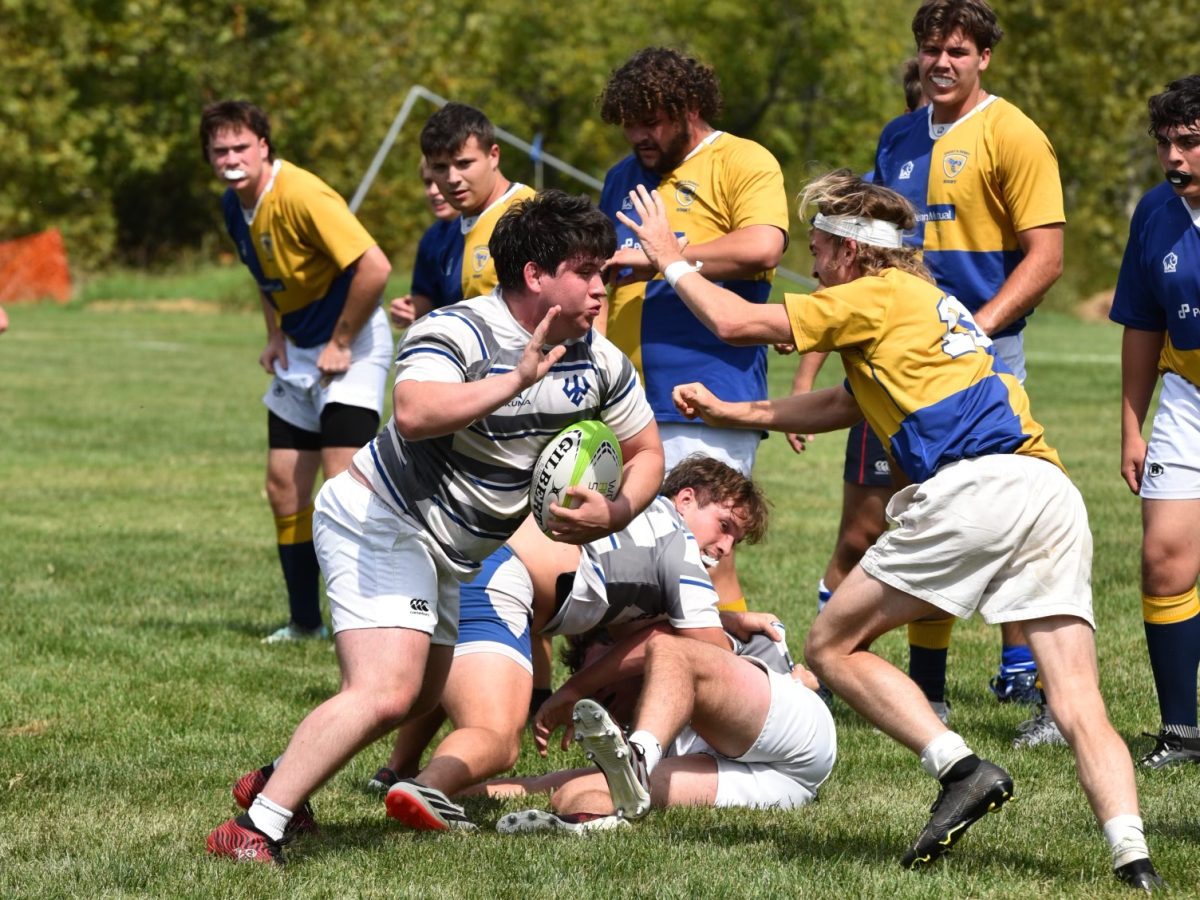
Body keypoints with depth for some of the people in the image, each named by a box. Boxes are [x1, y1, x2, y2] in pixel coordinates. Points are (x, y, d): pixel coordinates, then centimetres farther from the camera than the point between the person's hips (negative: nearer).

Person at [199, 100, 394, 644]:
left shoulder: (301, 196, -25)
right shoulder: (235, 205, 2)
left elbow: (374, 267, -31)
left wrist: (340, 344, -22)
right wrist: (276, 336, 9)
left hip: (349, 348, -9)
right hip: (298, 354, 9)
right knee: (284, 490, 8)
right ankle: (305, 621, 18)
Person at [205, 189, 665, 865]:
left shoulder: (600, 361, -1)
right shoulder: (458, 334, -24)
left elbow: (647, 452, 12)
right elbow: (414, 413, -44)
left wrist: (612, 515, -8)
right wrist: (517, 378, -45)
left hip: (456, 555, 9)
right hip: (383, 521, -9)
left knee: (423, 697, 21)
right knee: (386, 691, -25)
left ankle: (275, 782, 37)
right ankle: (254, 832, -24)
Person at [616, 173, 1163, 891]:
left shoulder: (879, 295, 8)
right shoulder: (928, 303, 33)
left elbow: (735, 322, 7)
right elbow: (843, 406, 43)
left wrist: (673, 260, 24)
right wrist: (729, 412, 46)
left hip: (975, 485, -8)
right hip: (1054, 492, 8)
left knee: (832, 646, 6)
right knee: (1079, 707, -1)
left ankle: (961, 768, -11)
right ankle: (1133, 859, -22)